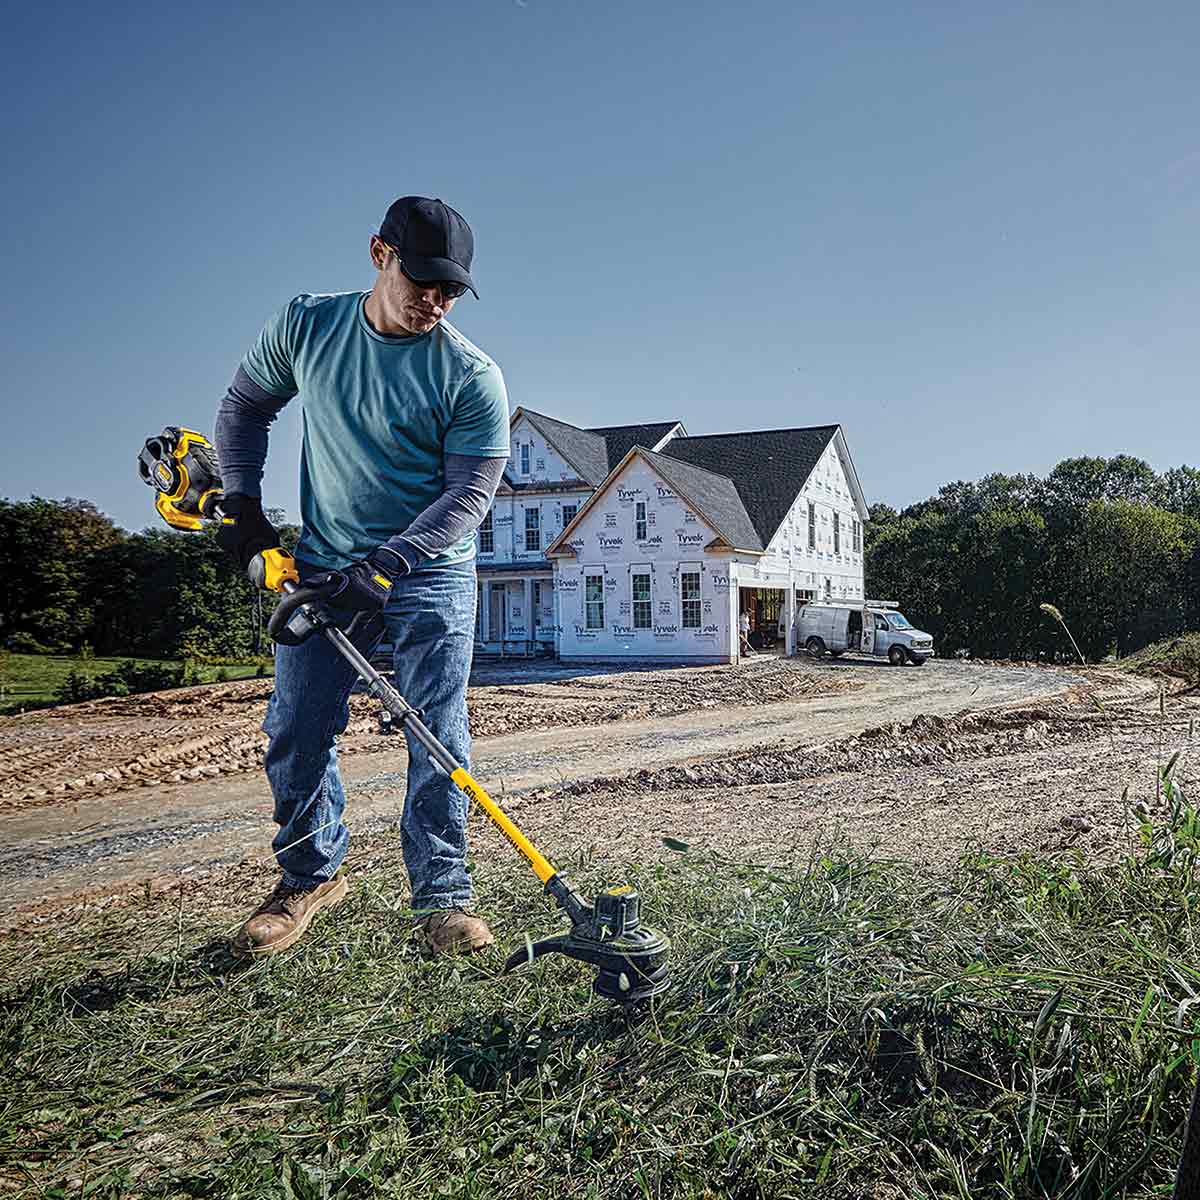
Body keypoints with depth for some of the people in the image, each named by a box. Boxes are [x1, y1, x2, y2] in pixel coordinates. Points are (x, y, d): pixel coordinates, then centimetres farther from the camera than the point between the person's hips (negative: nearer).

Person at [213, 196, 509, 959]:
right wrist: (244, 506, 5)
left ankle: (442, 899, 8)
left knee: (439, 740, -5)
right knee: (296, 732, 5)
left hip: (431, 576, -3)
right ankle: (310, 876, 25)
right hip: (323, 568, 3)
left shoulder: (473, 377, -13)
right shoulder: (305, 326, -2)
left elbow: (469, 493, -15)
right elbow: (245, 406, 13)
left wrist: (385, 564, -25)